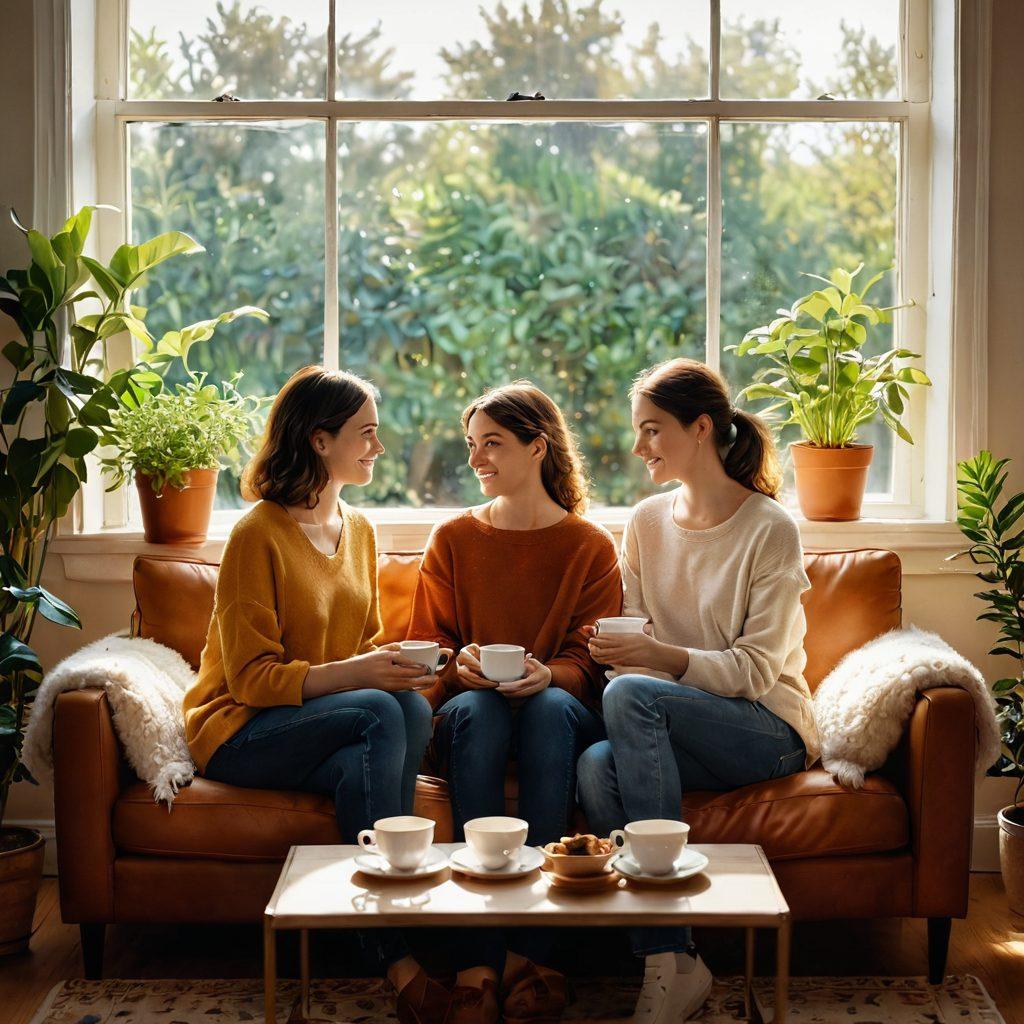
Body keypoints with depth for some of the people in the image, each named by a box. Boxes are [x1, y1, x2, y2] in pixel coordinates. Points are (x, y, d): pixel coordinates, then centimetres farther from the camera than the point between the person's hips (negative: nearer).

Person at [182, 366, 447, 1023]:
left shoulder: (359, 530, 13)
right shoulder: (259, 533, -11)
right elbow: (251, 678, -14)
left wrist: (393, 665, -5)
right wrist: (356, 674, -27)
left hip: (338, 729, 6)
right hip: (241, 734, -6)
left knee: (365, 766, -31)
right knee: (387, 713, -32)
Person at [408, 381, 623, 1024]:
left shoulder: (591, 548, 8)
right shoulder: (453, 540, 12)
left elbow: (589, 659, 1)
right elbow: (426, 649, 10)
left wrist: (549, 675, -22)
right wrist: (459, 665, -14)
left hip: (561, 710, -1)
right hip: (471, 715, 1)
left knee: (550, 707, -36)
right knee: (477, 708, -35)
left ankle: (529, 950, -37)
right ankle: (476, 957, -40)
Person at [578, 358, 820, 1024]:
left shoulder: (771, 531, -7)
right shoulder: (646, 522, 10)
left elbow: (756, 671, -13)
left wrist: (665, 658, -30)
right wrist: (617, 648, -10)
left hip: (768, 729, -4)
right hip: (666, 721, 5)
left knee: (629, 695, -32)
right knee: (597, 765, -30)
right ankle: (672, 960, -30)